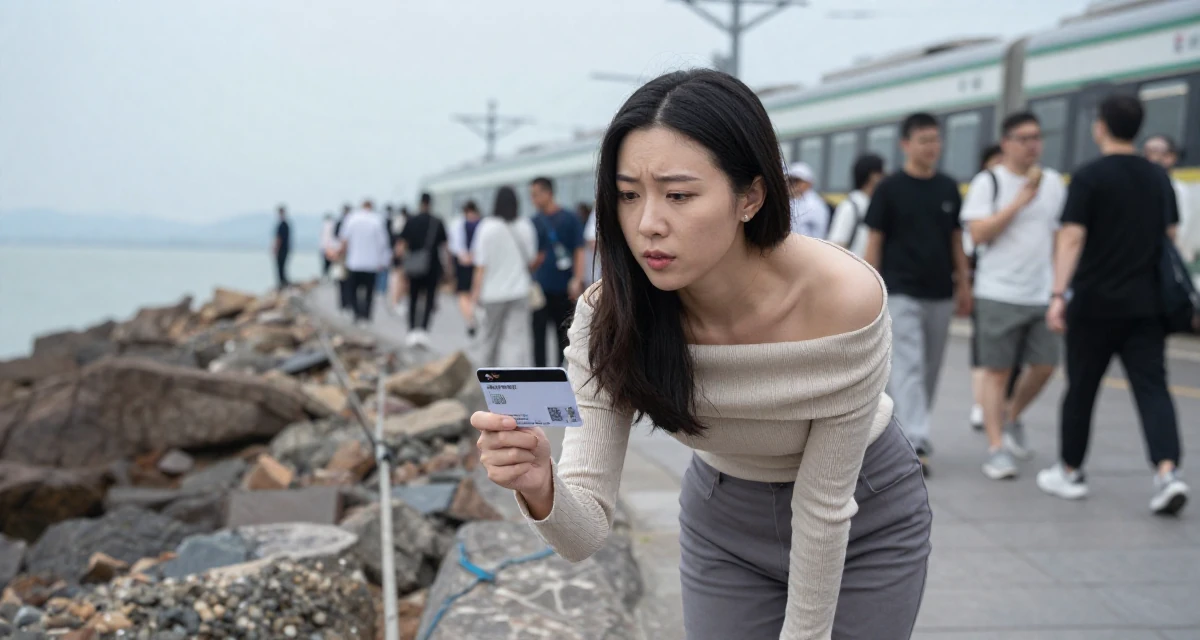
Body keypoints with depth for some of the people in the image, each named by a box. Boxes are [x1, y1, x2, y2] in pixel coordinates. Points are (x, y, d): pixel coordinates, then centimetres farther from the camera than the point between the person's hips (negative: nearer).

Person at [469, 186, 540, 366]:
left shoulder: (487, 227, -9)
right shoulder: (526, 227, -1)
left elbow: (481, 267, -10)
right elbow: (532, 261, 8)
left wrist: (475, 296, -5)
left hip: (493, 292, -1)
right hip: (519, 291, 1)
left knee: (491, 338, 16)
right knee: (517, 340, -2)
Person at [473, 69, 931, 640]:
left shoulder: (842, 299, -34)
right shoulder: (611, 314, -26)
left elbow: (823, 506, -22)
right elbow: (585, 534, -26)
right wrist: (539, 488, -47)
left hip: (864, 519, -2)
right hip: (722, 517, 2)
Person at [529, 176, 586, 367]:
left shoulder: (569, 219, -3)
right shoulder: (534, 222, 6)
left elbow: (579, 251, -5)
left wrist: (577, 280, -14)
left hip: (564, 288, -2)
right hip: (540, 287, 2)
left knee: (564, 333, 9)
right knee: (538, 332, -1)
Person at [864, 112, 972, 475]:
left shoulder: (949, 188, 9)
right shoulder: (889, 189, -4)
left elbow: (956, 238, 15)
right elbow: (874, 241, -3)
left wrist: (964, 284, 11)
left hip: (940, 295, 5)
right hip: (901, 293, -5)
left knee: (929, 372, 10)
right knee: (908, 369, -11)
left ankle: (907, 430, 25)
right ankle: (916, 444, -15)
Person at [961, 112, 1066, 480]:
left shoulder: (1053, 183, 11)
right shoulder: (988, 183, -4)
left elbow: (1058, 236, 17)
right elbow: (978, 234, -14)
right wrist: (1020, 201, -17)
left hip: (1042, 295, 5)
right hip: (999, 294, -5)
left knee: (1044, 365, 4)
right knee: (997, 371, -1)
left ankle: (1011, 417, 29)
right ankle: (997, 448, 5)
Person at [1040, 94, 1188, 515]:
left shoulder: (1089, 177, -7)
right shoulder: (1159, 178, 10)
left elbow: (1072, 238, -15)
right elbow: (1170, 239, 15)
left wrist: (1058, 295, -17)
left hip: (1094, 305, -4)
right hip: (1147, 304, 4)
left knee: (1081, 389, 8)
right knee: (1153, 388, 1)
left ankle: (1069, 473, 19)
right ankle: (1168, 472, -16)